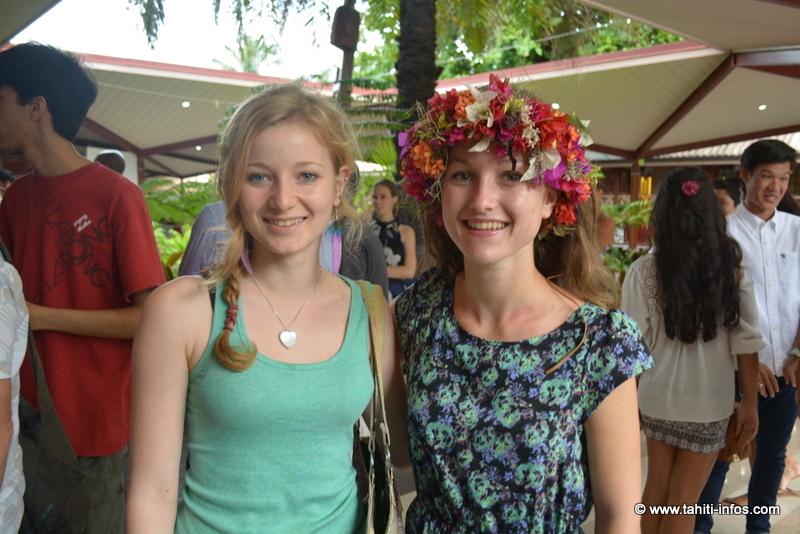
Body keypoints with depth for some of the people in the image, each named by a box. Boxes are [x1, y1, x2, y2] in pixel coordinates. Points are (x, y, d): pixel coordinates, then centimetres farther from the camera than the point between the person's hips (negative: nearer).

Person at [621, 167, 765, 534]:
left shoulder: (644, 271, -13)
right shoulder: (733, 269, -10)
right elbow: (747, 343, -7)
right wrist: (749, 404, 4)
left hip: (657, 396, 1)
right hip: (710, 402, 0)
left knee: (656, 488, 21)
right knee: (683, 501, 14)